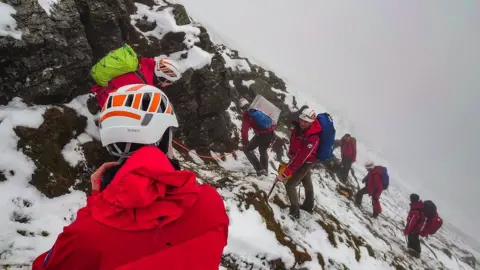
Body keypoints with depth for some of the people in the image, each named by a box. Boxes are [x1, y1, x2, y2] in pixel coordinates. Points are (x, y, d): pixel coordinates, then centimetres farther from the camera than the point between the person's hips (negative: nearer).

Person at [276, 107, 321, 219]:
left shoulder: (313, 138, -40)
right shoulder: (298, 126, -19)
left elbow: (300, 158, -42)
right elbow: (293, 140, 6)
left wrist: (284, 174, -43)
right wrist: (291, 154, 9)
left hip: (305, 162, -8)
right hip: (296, 157, 8)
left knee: (289, 184, -7)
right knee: (307, 183, 26)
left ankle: (295, 211, 8)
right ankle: (308, 206, 47)